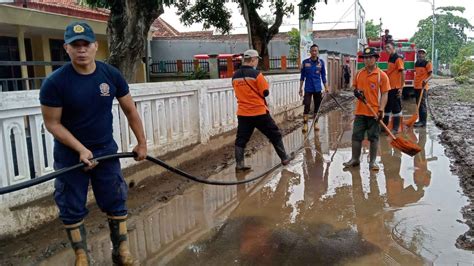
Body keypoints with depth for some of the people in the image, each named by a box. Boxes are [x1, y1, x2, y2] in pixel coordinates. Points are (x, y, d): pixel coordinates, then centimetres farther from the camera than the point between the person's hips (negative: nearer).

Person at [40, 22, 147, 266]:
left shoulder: (111, 75, -7)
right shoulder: (54, 83, -15)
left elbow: (130, 111, 2)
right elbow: (52, 123, -11)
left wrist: (141, 143, 5)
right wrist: (81, 149, -20)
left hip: (106, 151, 2)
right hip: (70, 156, -2)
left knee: (116, 203, 8)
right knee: (72, 209, 8)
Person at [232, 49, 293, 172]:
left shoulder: (235, 76, 3)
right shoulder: (256, 74, -13)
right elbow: (265, 92, -9)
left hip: (243, 113, 4)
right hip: (259, 112, -4)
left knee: (241, 139, 11)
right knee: (275, 135, 11)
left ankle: (239, 164, 7)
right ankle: (284, 158, 21)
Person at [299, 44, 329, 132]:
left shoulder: (321, 62, 1)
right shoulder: (305, 62, -1)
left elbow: (323, 76, 7)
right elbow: (302, 76, 5)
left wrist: (326, 88, 6)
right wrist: (300, 88, 3)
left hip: (318, 88, 2)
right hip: (308, 88, -2)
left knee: (317, 107, 8)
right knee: (307, 106, -7)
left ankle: (316, 123, 20)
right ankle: (305, 124, -2)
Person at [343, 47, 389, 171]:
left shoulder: (382, 75, -5)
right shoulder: (359, 73, 7)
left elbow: (384, 94, -7)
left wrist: (381, 110, -17)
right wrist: (356, 91, -4)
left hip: (374, 112, -4)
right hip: (360, 111, 4)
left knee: (373, 137, 6)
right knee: (356, 136, 8)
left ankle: (372, 161, 17)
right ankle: (355, 159, 21)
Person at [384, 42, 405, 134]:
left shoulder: (398, 59, -13)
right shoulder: (390, 58, 13)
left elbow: (403, 73, -17)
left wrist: (401, 88, -20)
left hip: (395, 88, -9)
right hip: (389, 87, 9)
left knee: (396, 108, 0)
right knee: (387, 107, 16)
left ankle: (395, 128, 7)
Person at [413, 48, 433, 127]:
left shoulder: (427, 63, -5)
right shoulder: (416, 63, 16)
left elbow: (430, 75, -10)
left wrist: (426, 80, -30)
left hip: (423, 87, -7)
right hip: (416, 87, 7)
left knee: (422, 104, -8)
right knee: (418, 104, 10)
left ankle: (423, 122, -6)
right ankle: (420, 120, 17)